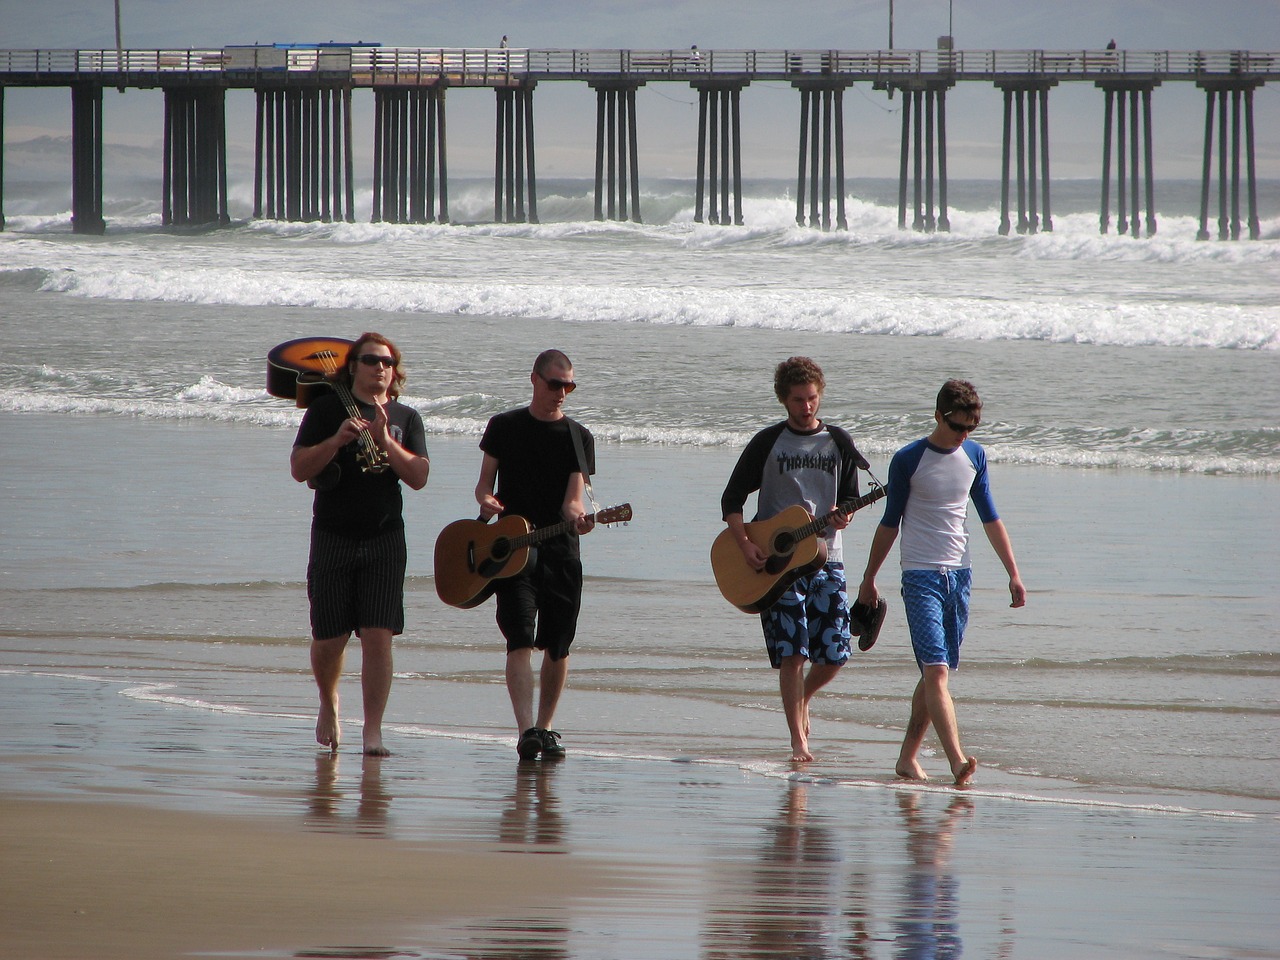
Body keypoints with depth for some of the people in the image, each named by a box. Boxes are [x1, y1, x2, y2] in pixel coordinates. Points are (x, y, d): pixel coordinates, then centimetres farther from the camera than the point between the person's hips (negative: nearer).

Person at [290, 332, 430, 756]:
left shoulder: (405, 418, 8)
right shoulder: (327, 408, 3)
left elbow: (418, 477, -3)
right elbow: (299, 468, -4)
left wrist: (384, 440, -15)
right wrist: (337, 439, -18)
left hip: (385, 539, 1)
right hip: (333, 538, -1)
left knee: (378, 635, -10)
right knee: (329, 639, 3)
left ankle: (373, 731, -9)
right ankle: (329, 705, 32)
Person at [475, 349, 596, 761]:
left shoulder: (578, 438, 6)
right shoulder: (504, 427, 6)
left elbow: (572, 499, -2)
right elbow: (485, 483, 8)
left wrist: (577, 516, -25)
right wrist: (486, 500, -15)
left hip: (561, 551, 2)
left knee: (557, 647, 5)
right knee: (521, 638, -16)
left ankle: (545, 729, 21)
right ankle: (526, 731, -25)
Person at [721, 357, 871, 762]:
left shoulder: (838, 443, 7)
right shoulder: (767, 443, 1)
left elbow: (850, 496, 14)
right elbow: (732, 498, 2)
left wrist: (843, 516, -10)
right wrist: (745, 545, -12)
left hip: (824, 557, 3)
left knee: (834, 655, -2)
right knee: (792, 652, -10)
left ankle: (802, 698, 29)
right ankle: (798, 741, -4)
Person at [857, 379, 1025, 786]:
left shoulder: (974, 457, 7)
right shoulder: (908, 461, -7)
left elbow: (989, 517, 15)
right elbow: (890, 523, 1)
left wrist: (1013, 572, 12)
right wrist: (869, 579, 6)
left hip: (959, 575, 5)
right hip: (921, 575, -5)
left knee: (937, 673, 7)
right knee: (936, 671, -16)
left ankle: (908, 756, 17)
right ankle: (958, 761, -28)